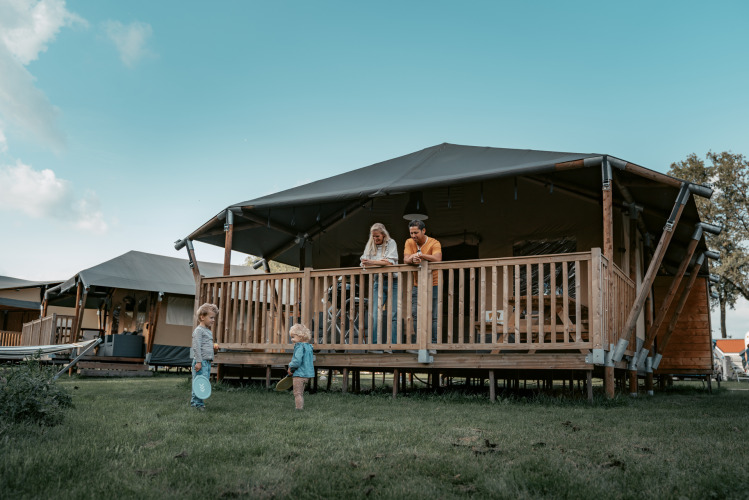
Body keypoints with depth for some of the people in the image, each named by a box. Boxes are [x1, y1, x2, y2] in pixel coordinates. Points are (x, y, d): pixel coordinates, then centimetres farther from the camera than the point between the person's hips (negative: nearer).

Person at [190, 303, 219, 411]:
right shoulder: (199, 330, -9)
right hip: (201, 362, -9)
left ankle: (195, 401, 19)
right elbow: (197, 347, -16)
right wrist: (198, 361, -20)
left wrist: (214, 347, 12)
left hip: (208, 362, 9)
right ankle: (196, 403, -3)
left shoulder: (209, 331, 20)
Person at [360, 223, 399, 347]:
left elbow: (390, 262, -12)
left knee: (393, 315, -4)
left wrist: (371, 262, -13)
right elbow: (364, 263, 4)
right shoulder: (370, 245, 12)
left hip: (392, 282, -3)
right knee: (375, 314, -8)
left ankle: (393, 345, -1)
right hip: (378, 282, 3)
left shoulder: (391, 243, 0)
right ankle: (374, 344, -6)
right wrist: (381, 262, -11)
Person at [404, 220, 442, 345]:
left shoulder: (434, 243, -10)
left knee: (433, 316, -4)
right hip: (417, 285, 4)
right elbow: (406, 260, -7)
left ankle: (433, 343, 3)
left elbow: (437, 259, -27)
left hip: (433, 284, -4)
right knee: (416, 316, 4)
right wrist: (413, 259, -29)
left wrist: (420, 255, -31)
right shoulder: (409, 243, 4)